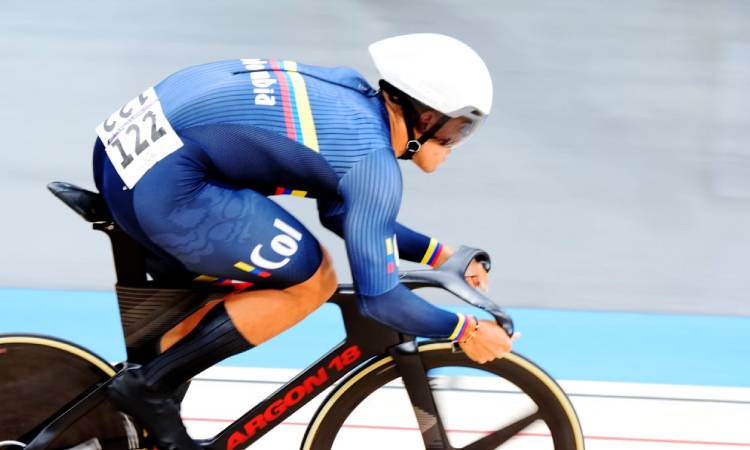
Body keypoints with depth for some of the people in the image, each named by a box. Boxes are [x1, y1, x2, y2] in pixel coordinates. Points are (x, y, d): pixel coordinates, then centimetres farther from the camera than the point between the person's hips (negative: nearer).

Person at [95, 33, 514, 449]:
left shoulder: (351, 93, 15)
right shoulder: (373, 161, -10)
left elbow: (338, 211, 29)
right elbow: (378, 299, -6)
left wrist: (438, 254, 29)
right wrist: (466, 331, 7)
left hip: (127, 144, 10)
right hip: (161, 182, -10)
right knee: (312, 281, -3)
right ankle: (149, 385, 0)